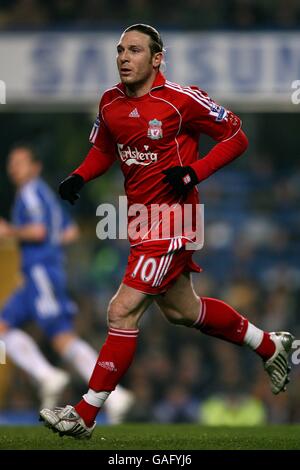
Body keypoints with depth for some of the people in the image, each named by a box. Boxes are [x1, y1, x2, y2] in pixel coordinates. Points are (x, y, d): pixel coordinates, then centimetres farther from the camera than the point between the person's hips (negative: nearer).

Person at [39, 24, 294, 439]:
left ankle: (85, 416, -6)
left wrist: (194, 172, -21)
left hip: (169, 221, -9)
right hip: (140, 217, 9)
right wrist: (79, 177, 1)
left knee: (122, 311, -12)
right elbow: (103, 148, 20)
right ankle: (270, 346, 41)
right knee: (182, 310, 21)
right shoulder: (111, 102, 3)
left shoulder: (181, 100, -16)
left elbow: (235, 137, -8)